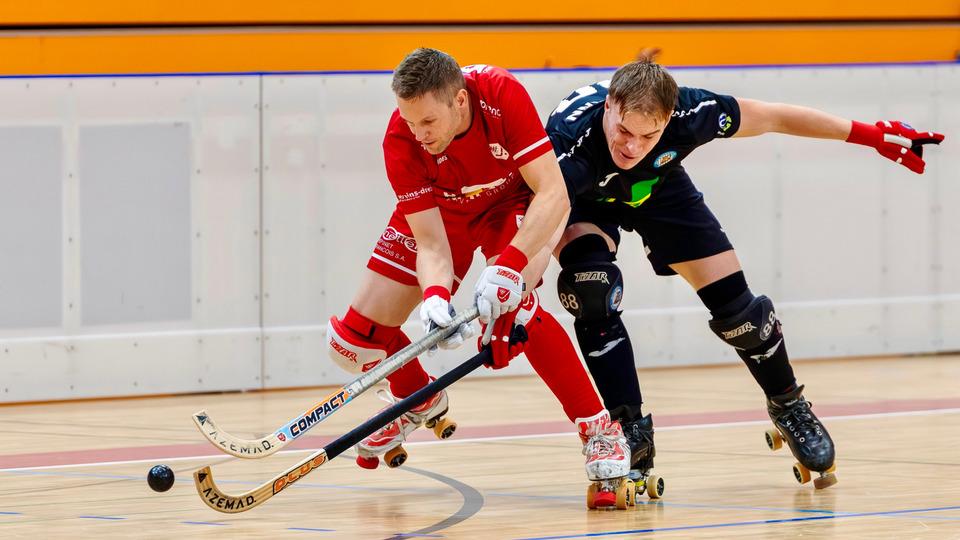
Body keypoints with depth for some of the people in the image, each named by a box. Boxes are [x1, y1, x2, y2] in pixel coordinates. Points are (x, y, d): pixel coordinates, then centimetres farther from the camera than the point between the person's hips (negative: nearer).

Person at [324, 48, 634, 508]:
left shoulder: (501, 94, -35)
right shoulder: (401, 142, -29)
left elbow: (554, 193, -36)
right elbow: (431, 244, -27)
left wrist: (507, 266, -48)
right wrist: (435, 297, -49)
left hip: (518, 203, -3)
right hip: (439, 211, 3)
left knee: (507, 305, -34)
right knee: (355, 339, -2)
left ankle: (600, 431, -23)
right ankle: (419, 399, 34)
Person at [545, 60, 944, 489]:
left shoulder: (687, 115, -36)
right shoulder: (570, 138, -45)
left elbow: (772, 117, -20)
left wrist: (873, 136, -11)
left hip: (657, 189, 2)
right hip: (584, 201, -2)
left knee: (733, 306, -1)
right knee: (592, 287, -31)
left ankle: (789, 408, 27)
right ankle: (630, 435, -19)